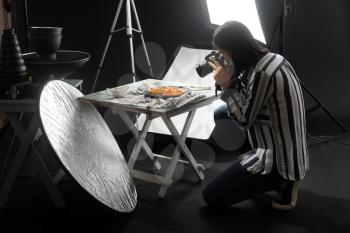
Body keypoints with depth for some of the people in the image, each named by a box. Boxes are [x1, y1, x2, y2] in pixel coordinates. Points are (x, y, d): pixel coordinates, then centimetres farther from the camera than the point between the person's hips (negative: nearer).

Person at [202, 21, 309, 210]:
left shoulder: (262, 73, -25)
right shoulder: (272, 58, 3)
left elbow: (244, 120, -16)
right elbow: (248, 101, 12)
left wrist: (226, 85, -11)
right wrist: (232, 78, 1)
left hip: (279, 158, -9)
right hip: (292, 150, 9)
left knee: (211, 197, -4)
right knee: (221, 113, 21)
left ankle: (281, 179, -1)